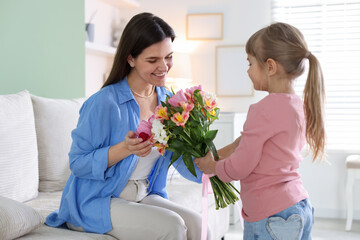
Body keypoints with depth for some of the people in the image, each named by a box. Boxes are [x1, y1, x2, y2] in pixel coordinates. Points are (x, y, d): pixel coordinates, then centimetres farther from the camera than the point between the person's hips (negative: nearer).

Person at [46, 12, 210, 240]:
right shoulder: (105, 102, -18)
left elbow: (184, 163, 0)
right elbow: (78, 164, -15)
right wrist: (125, 149, -29)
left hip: (145, 195, 6)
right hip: (94, 203, -5)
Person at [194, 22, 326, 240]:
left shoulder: (264, 110, -20)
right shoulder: (300, 106, 7)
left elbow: (239, 167, -14)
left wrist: (212, 167, 4)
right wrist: (216, 155, 15)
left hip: (271, 217, -9)